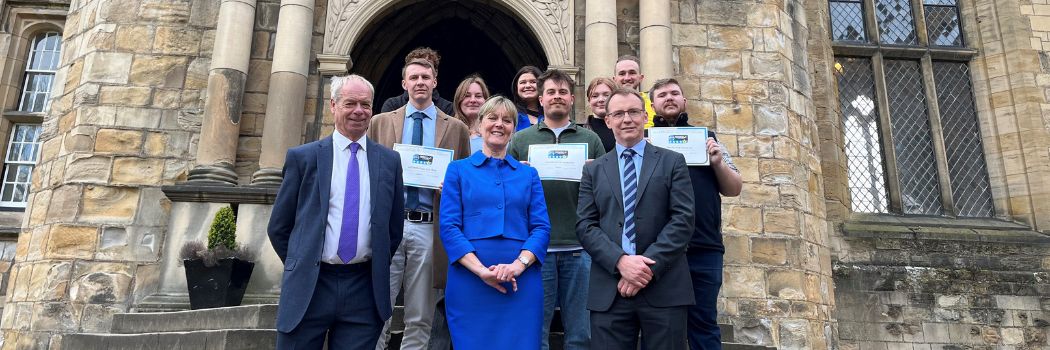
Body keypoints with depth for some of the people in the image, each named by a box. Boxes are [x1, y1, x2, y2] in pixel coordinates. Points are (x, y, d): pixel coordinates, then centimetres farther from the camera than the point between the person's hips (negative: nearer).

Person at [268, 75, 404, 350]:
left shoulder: (389, 160, 5)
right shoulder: (302, 157, 1)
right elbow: (278, 227, 6)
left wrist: (376, 270, 10)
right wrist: (301, 266, 7)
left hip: (364, 289, 1)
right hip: (309, 287, -1)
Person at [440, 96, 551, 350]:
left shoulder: (528, 174, 13)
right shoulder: (458, 170, 8)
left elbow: (542, 228, 4)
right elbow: (448, 227, -2)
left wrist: (519, 264, -14)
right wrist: (481, 270, -15)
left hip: (521, 283, 2)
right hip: (469, 280, -1)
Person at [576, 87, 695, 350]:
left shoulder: (672, 162, 8)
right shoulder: (594, 170, 13)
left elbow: (683, 219, -2)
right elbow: (585, 226, 3)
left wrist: (650, 265, -13)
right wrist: (620, 261, -13)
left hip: (664, 288, -1)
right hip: (608, 291, 1)